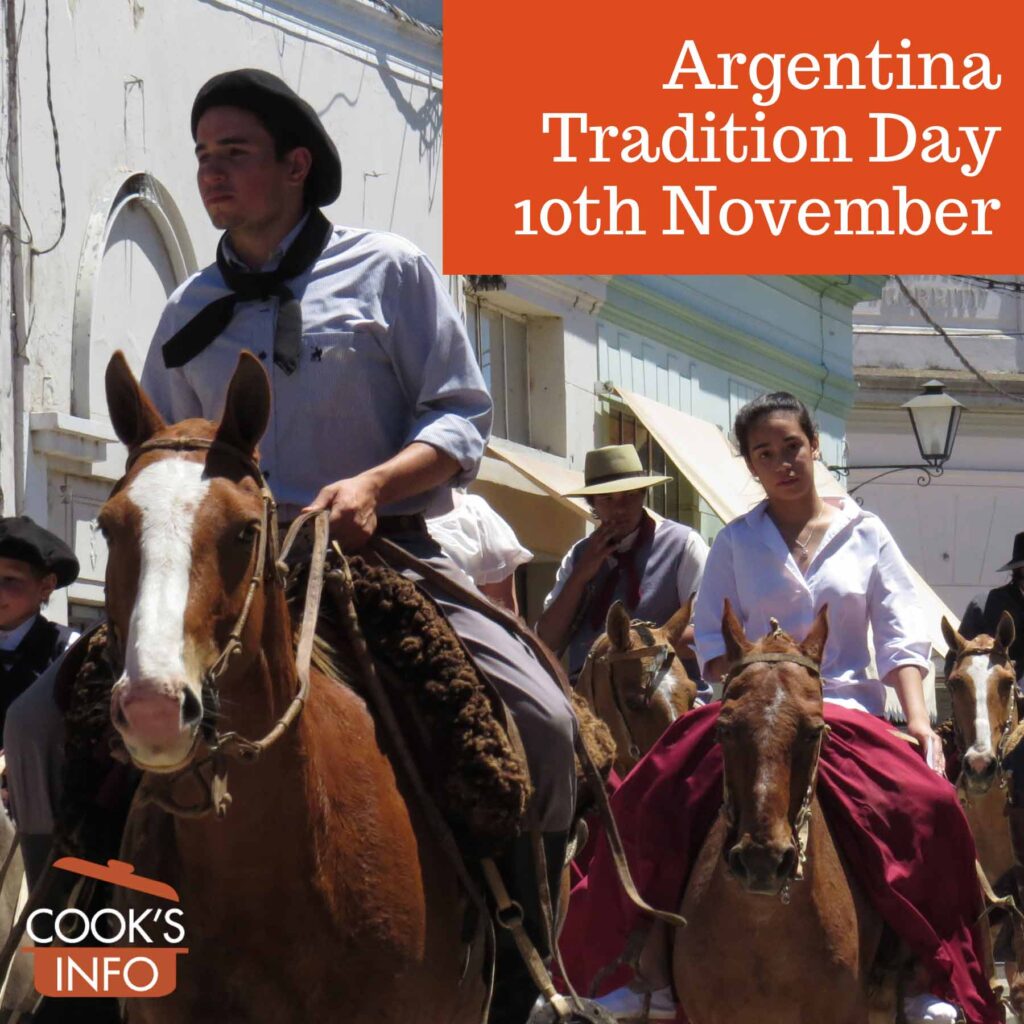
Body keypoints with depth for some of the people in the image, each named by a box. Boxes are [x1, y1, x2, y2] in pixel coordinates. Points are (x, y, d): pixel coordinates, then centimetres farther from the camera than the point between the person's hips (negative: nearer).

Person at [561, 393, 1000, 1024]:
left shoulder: (866, 534, 10)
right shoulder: (736, 544, 11)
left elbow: (900, 638, 5)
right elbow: (714, 640, 6)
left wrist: (919, 720, -10)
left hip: (849, 708, -1)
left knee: (926, 807, -31)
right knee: (657, 802, -27)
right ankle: (649, 968, -19)